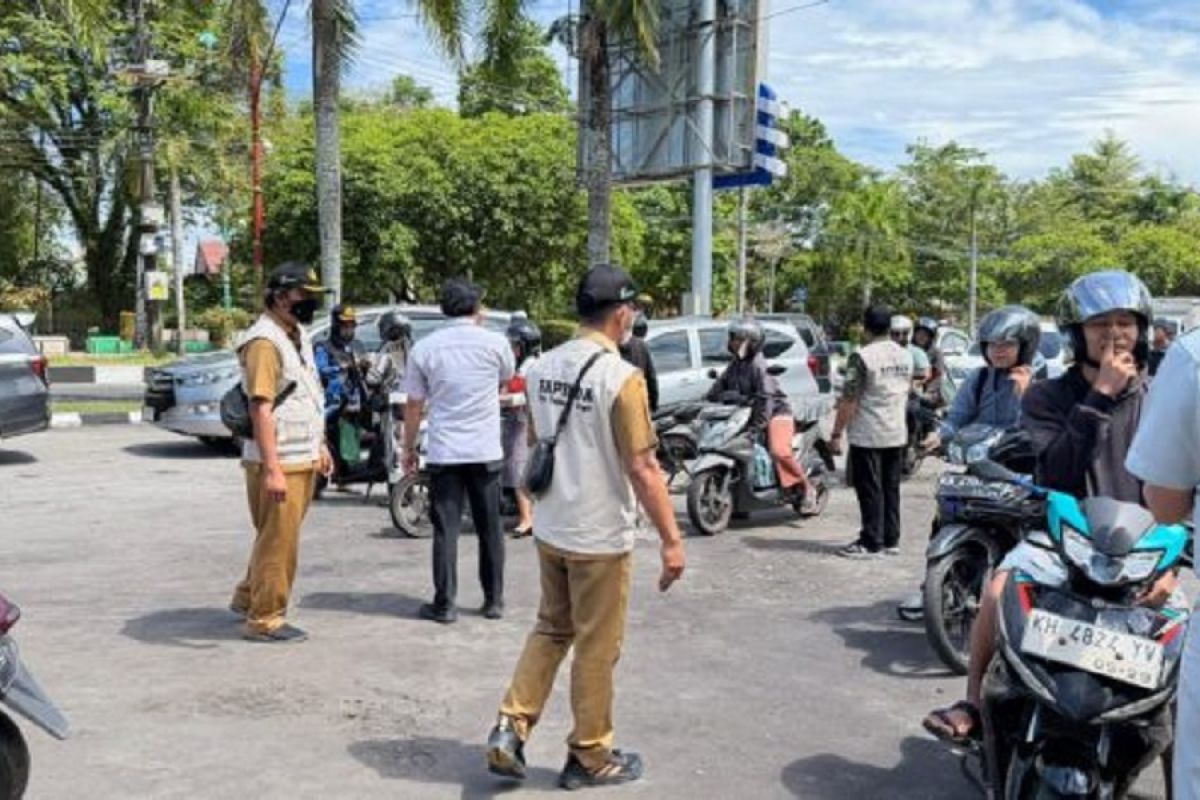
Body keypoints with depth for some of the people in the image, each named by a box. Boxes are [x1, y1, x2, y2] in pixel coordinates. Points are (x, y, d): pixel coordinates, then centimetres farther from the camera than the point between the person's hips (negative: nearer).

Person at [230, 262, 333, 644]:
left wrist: (320, 445, 23)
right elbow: (261, 409, -23)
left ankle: (248, 598, 35)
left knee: (279, 536, 20)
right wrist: (272, 470, -26)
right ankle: (265, 620, 11)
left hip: (303, 459, 10)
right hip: (279, 464, -10)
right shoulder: (265, 341, -17)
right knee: (278, 541, -1)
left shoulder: (298, 335, 14)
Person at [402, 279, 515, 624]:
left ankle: (444, 604, 7)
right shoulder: (495, 343, -4)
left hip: (443, 453, 0)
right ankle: (494, 601, 19)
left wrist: (409, 448, 12)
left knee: (446, 530, 5)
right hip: (486, 452, 0)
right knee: (490, 529, 12)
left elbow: (413, 405, 1)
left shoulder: (425, 348, -3)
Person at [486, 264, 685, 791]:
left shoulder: (543, 368, 3)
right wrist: (671, 539, -12)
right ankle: (589, 758, 21)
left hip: (549, 529, 7)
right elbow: (642, 469, -19)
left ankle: (510, 727, 15)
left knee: (550, 631, 22)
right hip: (600, 537, -6)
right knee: (596, 648, 8)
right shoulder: (621, 377, -19)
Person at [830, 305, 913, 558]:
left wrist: (836, 434, -12)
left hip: (867, 436, -7)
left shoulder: (862, 357, -15)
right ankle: (891, 540, 19)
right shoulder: (906, 356, 7)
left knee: (870, 490, -1)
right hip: (897, 434, 7)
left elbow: (849, 401, -17)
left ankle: (870, 542, 4)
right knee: (891, 488, 13)